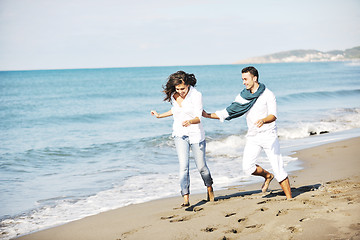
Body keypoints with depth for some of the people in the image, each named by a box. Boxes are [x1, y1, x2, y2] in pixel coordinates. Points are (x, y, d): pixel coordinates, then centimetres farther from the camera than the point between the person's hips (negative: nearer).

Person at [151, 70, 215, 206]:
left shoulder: (196, 95, -16)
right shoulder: (173, 96, -1)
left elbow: (198, 118, -20)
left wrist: (190, 121, -41)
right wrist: (160, 116, 24)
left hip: (196, 135, -3)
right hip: (180, 135, 3)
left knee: (201, 166, 6)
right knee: (183, 166, -11)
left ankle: (209, 188, 36)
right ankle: (186, 199, -11)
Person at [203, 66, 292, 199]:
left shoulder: (268, 95, -8)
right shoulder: (243, 96, 6)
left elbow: (273, 116, -19)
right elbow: (228, 112, 9)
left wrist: (263, 120, -41)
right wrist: (208, 115, 2)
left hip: (268, 135, -4)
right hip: (252, 137, 4)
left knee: (278, 168, -7)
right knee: (247, 167, -13)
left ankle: (289, 198, 3)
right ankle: (267, 176, 17)